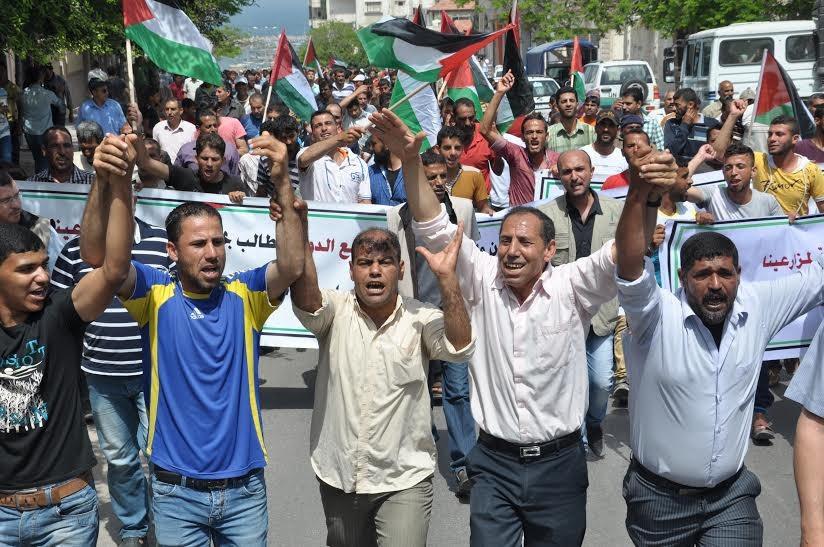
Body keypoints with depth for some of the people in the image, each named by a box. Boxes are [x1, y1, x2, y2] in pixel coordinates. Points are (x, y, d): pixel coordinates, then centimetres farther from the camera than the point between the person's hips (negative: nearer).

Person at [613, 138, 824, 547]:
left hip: (732, 497, 2)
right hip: (659, 497, -2)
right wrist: (642, 193, -52)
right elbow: (630, 268, -36)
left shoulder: (757, 306, -5)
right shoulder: (655, 315, -17)